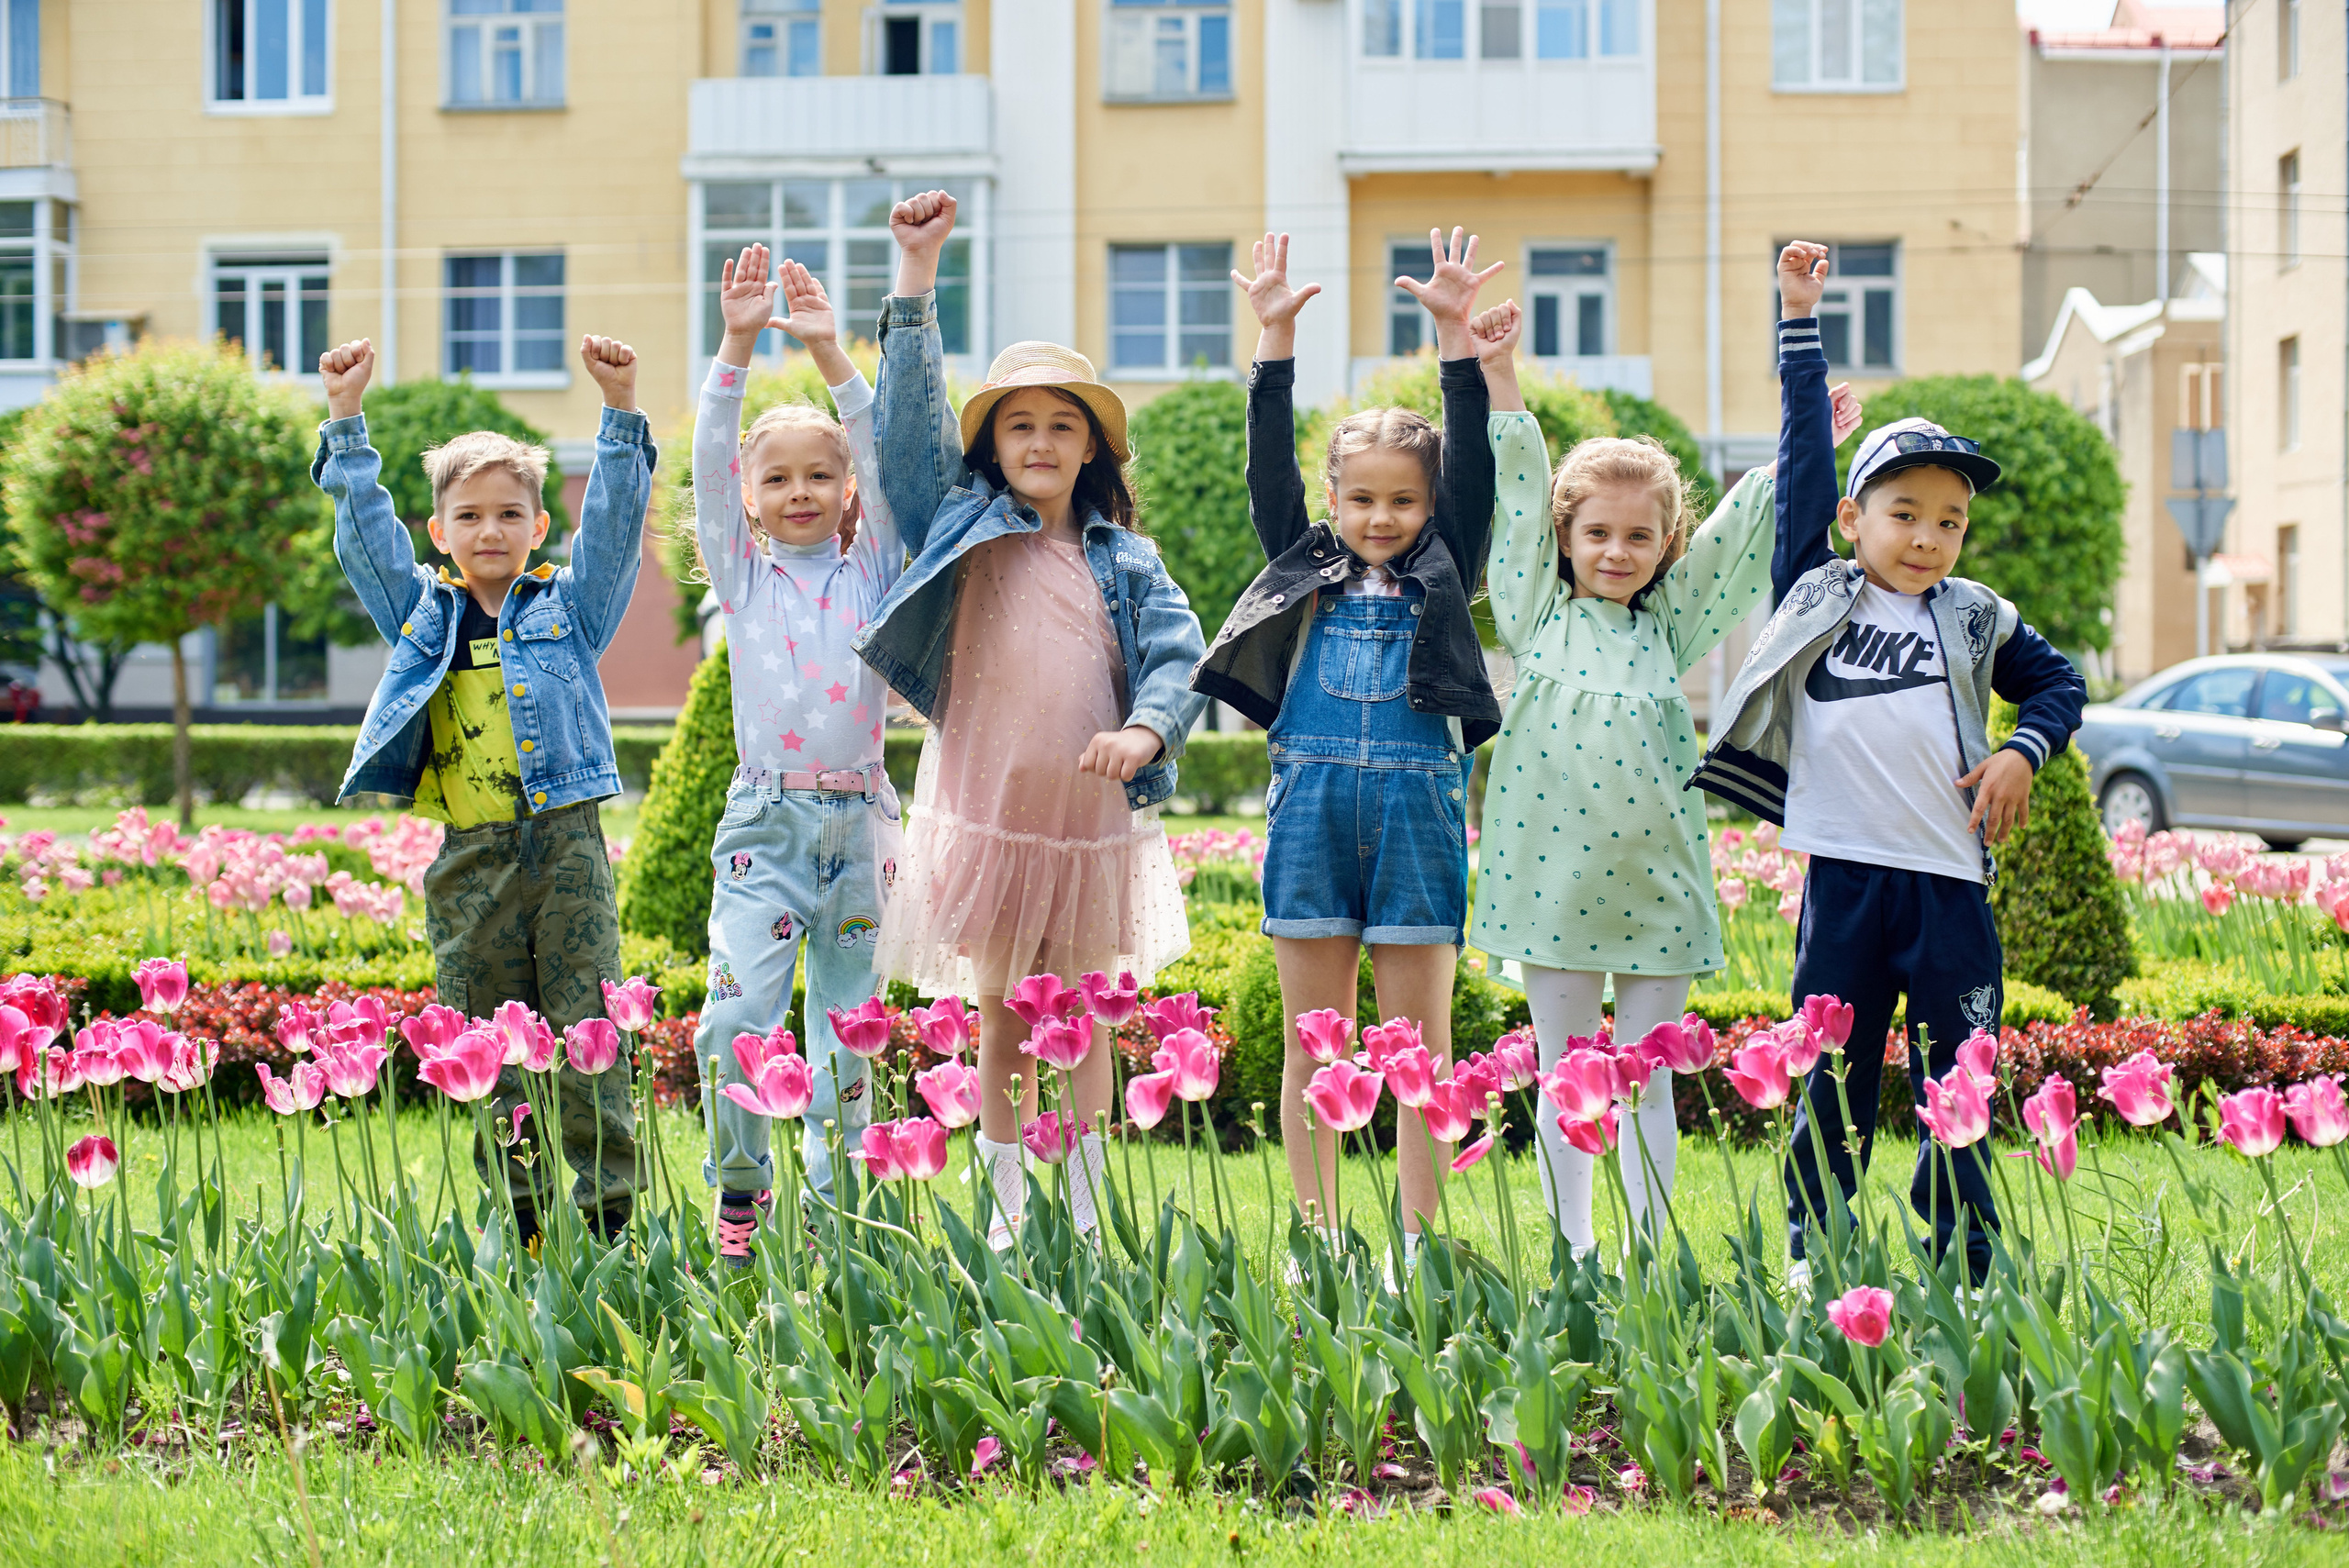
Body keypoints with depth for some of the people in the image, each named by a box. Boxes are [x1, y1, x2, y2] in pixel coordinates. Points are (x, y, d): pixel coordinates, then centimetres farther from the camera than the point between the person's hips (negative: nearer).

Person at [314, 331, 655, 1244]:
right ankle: (517, 1223, 11)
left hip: (566, 847, -2)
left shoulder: (569, 608, 8)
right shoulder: (421, 614, 13)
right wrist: (346, 420, 1)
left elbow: (615, 519, 0)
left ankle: (609, 1212, -1)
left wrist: (620, 410, -11)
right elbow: (366, 527, 9)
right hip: (470, 863, 2)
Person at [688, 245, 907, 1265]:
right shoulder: (741, 575, 7)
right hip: (763, 823, -1)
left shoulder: (873, 571, 8)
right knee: (736, 1018, -12)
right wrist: (737, 347, -12)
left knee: (846, 1021, 5)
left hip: (858, 822, 1)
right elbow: (710, 461, -2)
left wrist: (829, 353, -11)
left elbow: (886, 455, -3)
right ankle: (740, 1190, 7)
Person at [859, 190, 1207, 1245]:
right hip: (985, 811, -1)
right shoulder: (962, 525, 3)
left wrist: (1146, 729, -25)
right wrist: (916, 277, -11)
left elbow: (1178, 655, -4)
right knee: (999, 1023, 6)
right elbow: (910, 416, -5)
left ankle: (1087, 1217, 17)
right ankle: (1005, 1216, 15)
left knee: (1086, 1022, 8)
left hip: (1093, 820, 1)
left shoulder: (1124, 561, 5)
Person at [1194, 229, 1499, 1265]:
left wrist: (1457, 337, -8)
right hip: (1311, 806, 1)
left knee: (1420, 1043, 2)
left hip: (1417, 808, -1)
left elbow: (1470, 464, 0)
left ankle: (1421, 1240, 6)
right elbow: (1271, 461, 5)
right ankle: (1317, 1240, 9)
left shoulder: (1442, 572, 9)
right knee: (1311, 1043, 4)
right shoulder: (1306, 565, 12)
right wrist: (1275, 338, -4)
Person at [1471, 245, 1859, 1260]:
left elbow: (1765, 501, 10)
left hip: (1656, 883, 1)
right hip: (1552, 875, -1)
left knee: (1647, 1082, 5)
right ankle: (1570, 1261, 11)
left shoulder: (1674, 623, 8)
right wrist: (1495, 375, 4)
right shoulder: (1539, 613, 7)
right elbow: (1519, 489, 7)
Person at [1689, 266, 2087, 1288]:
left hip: (1949, 879, 1)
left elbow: (2059, 684, 25)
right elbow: (1803, 458, 9)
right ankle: (1812, 1255, 12)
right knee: (1828, 1079, 4)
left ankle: (1961, 1269, 9)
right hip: (1842, 871, 0)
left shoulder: (1977, 621, 11)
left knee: (1954, 1086, 2)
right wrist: (1801, 329, 11)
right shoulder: (1816, 596, 7)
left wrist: (2024, 753, 5)